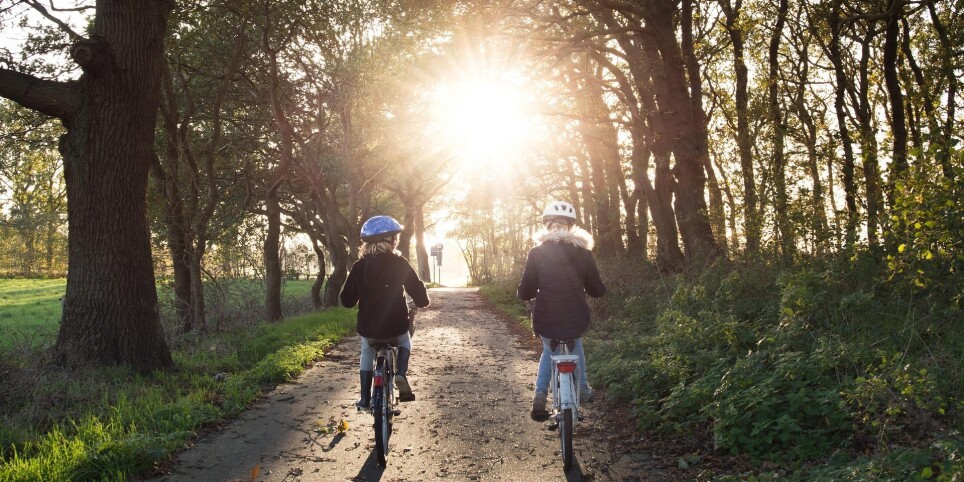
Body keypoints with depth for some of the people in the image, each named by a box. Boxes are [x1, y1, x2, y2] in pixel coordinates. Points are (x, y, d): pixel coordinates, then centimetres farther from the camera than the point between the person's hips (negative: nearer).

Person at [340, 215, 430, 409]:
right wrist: (422, 302, 15)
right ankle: (401, 375, 6)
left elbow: (347, 300, 3)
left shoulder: (359, 267, -1)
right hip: (396, 327, -1)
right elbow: (418, 291, -8)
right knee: (404, 342, 32)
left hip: (368, 329, 1)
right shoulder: (399, 263, -7)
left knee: (367, 354, 31)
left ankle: (365, 398, 25)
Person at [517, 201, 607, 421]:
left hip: (545, 322, -1)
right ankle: (582, 388, 37)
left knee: (549, 351, 29)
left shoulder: (536, 254, -4)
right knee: (576, 343, 35)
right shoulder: (583, 254, -2)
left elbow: (524, 293, -4)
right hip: (576, 321, 1)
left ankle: (540, 395, 12)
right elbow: (598, 290, 4)